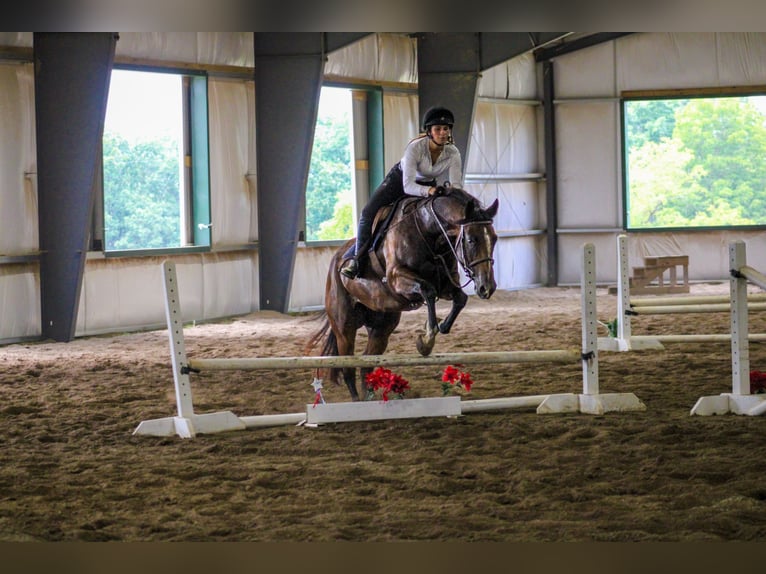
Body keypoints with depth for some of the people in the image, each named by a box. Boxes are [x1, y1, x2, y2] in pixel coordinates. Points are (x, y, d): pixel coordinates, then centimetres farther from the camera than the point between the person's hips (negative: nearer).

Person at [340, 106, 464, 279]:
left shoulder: (453, 153, -26)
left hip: (430, 185, 4)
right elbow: (408, 186, -40)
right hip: (401, 178, -3)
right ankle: (357, 258, -1)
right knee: (369, 213, -15)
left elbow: (457, 185, -30)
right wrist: (429, 191, -59)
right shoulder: (415, 147, -35)